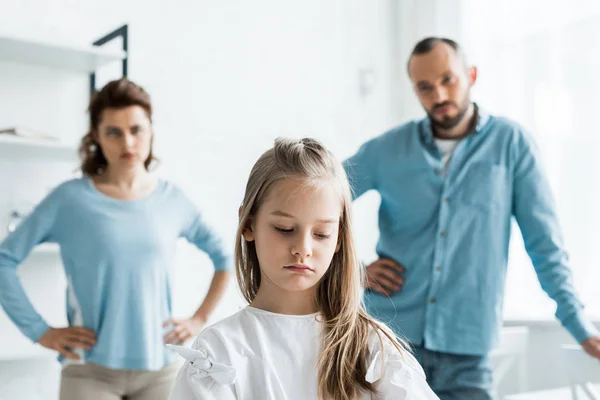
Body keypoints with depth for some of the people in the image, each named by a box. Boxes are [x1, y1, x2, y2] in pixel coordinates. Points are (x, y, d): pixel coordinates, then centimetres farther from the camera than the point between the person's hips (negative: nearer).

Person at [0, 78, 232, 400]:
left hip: (160, 366, 3)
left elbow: (225, 258, 14)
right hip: (91, 369, -2)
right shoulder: (70, 199, -5)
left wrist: (200, 319, 6)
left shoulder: (173, 200, 3)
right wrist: (40, 331, -7)